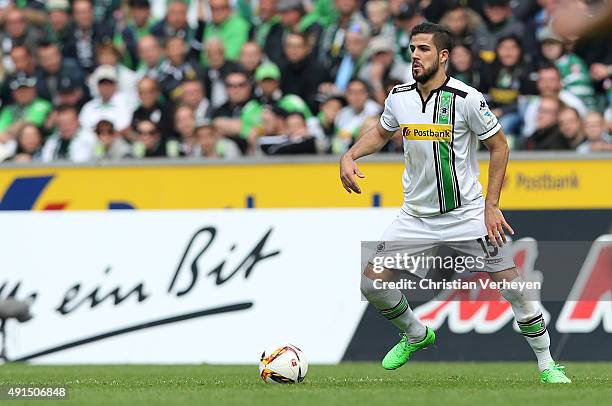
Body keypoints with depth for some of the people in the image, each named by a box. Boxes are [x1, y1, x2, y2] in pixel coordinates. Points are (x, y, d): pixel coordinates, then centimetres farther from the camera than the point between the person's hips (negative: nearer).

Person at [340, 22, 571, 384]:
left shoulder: (466, 98, -16)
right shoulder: (399, 97, -1)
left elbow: (499, 145, -7)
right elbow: (381, 133, 20)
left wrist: (491, 205, -10)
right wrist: (349, 156, 2)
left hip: (468, 213, -4)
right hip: (416, 215, 4)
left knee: (513, 284, -9)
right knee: (373, 284, -2)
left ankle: (548, 366, 5)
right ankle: (416, 336, 26)